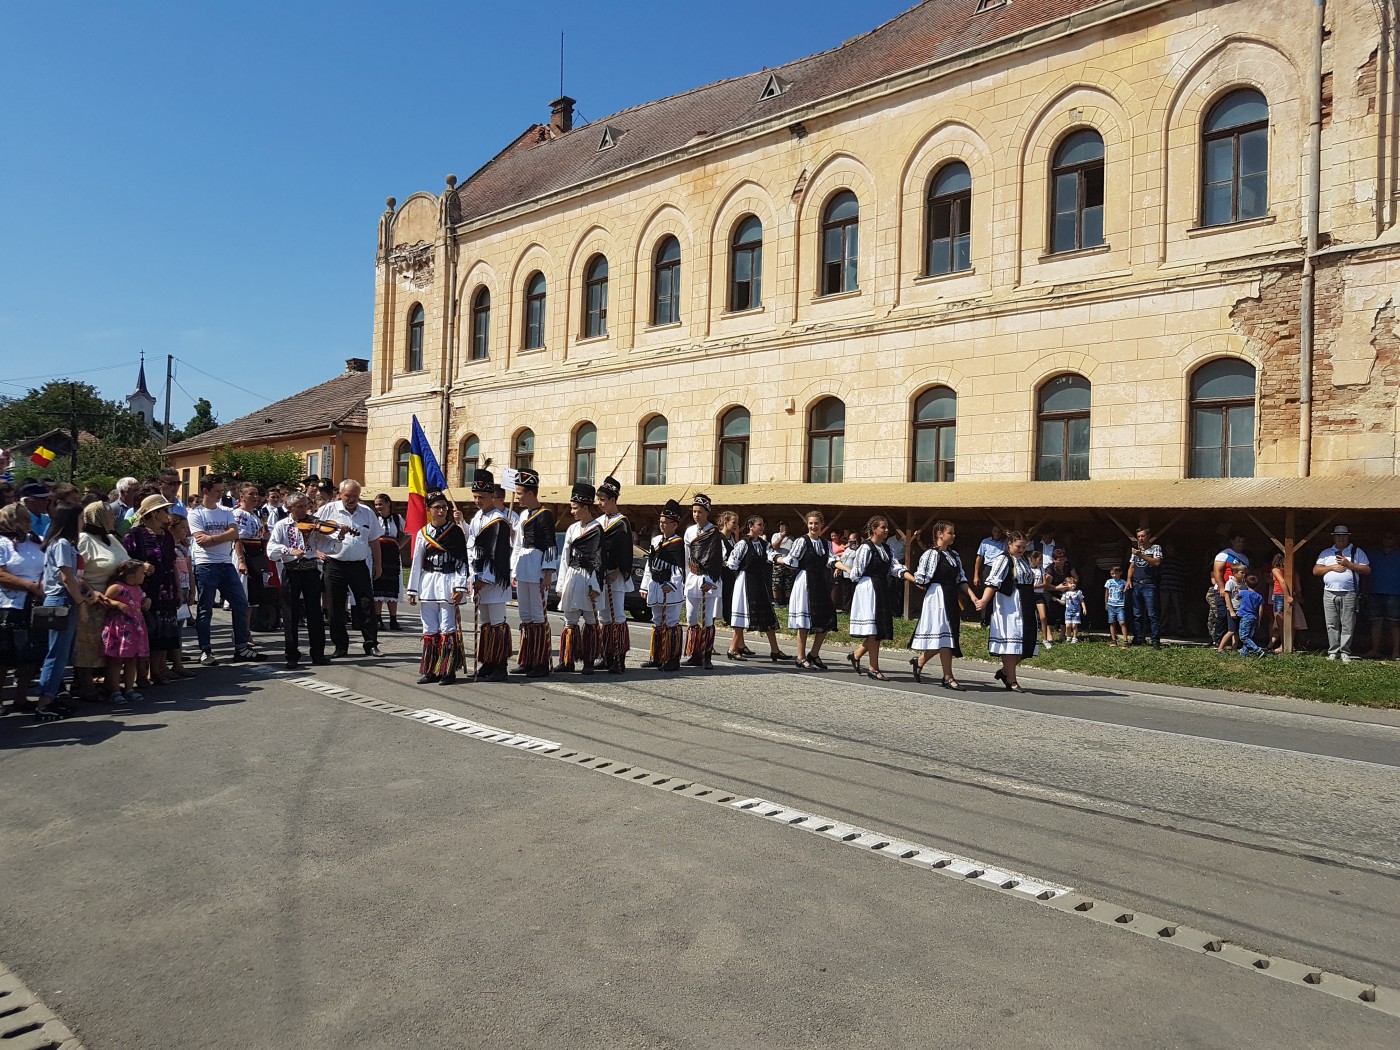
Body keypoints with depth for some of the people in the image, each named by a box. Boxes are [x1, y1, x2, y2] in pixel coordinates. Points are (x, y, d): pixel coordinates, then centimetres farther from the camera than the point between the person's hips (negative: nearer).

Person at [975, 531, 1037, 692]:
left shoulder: (1024, 561, 18)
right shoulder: (1004, 560, -6)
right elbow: (993, 582, -19)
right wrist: (984, 600, -29)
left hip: (1025, 607, 8)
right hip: (1009, 606, -8)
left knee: (1026, 642, 5)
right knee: (1011, 640, -7)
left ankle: (1004, 672, 21)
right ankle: (1011, 680, -1)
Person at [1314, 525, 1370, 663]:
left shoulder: (1357, 552, 10)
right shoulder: (1326, 553, 17)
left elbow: (1367, 570, 2)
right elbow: (1315, 570, 10)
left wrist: (1348, 564, -9)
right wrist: (1332, 567, -4)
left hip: (1349, 594, -2)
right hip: (1329, 593, 2)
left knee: (1347, 625, -3)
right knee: (1332, 625, 2)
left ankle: (1345, 653, 1)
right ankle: (1333, 652, 6)